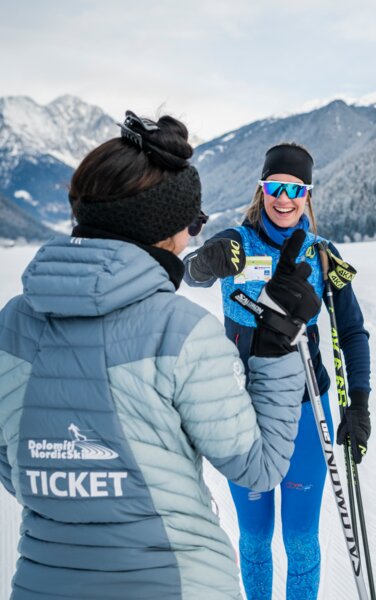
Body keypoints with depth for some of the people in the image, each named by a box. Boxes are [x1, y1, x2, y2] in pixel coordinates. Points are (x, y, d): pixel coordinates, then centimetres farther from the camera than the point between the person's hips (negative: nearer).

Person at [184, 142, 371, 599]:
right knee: (255, 535, 11)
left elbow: (352, 332, 3)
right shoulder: (237, 243, -7)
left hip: (306, 409, 1)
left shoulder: (322, 253, -1)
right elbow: (192, 273, -29)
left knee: (301, 538, 7)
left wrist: (359, 404, -6)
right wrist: (208, 262, -53)